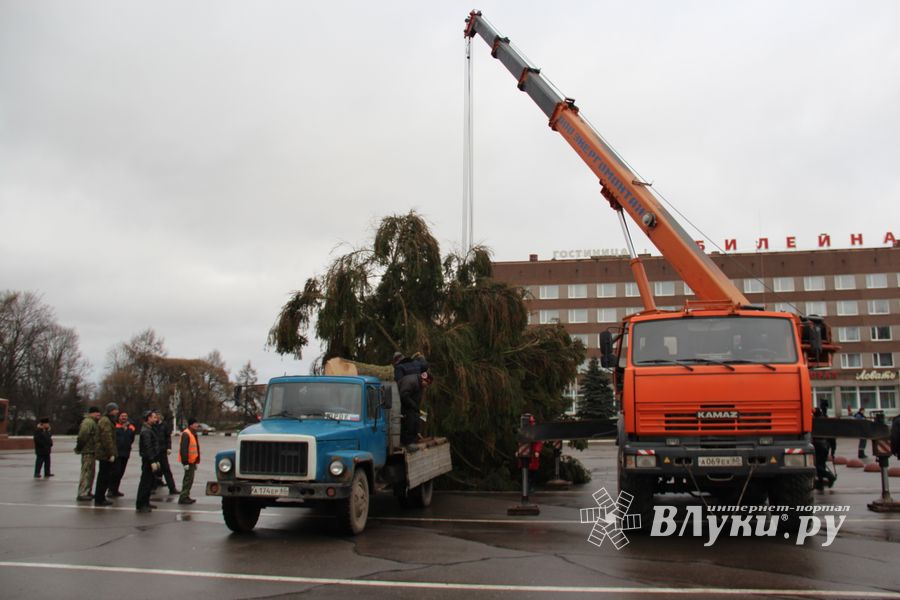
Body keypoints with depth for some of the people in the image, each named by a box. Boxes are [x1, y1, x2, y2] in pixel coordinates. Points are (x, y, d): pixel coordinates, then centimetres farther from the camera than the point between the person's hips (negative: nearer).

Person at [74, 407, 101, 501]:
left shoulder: (92, 422, 20)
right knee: (86, 472, -9)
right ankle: (82, 494, -7)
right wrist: (79, 447, -19)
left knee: (90, 472, 17)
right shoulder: (88, 422, -15)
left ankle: (87, 492, 26)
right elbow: (83, 436, -24)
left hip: (91, 451, 11)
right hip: (88, 451, -11)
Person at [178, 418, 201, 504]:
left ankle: (185, 496, 23)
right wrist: (185, 462, -25)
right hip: (188, 461, -10)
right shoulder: (186, 434, -16)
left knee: (189, 479, 15)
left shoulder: (193, 434, 17)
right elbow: (183, 449, -22)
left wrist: (196, 462, 24)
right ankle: (183, 498, -4)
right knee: (188, 479, -8)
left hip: (192, 460, 10)